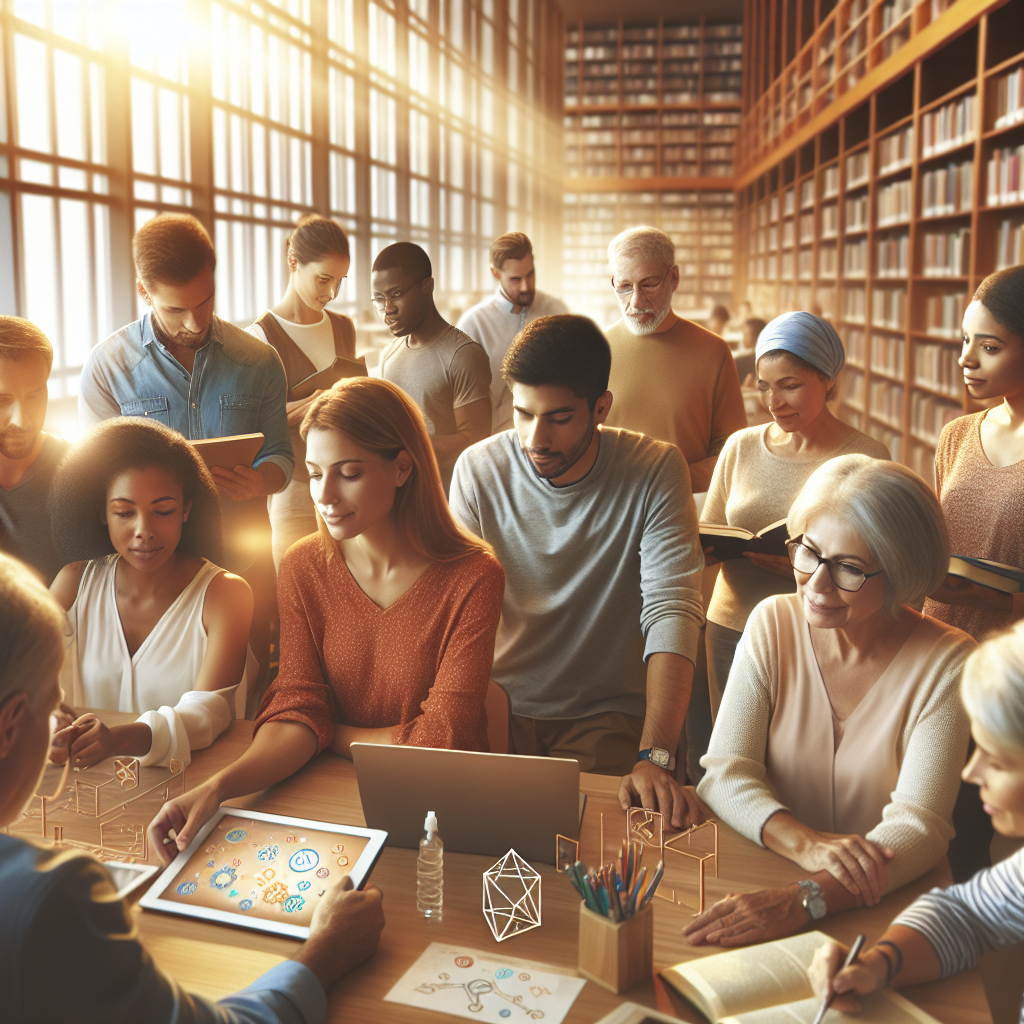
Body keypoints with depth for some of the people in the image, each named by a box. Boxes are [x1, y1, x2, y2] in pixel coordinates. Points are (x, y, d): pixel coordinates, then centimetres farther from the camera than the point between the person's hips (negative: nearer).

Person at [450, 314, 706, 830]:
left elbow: (671, 612, -21)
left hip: (607, 714, -2)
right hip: (501, 708, 2)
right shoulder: (478, 469, -7)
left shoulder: (656, 470, -13)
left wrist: (654, 757, -33)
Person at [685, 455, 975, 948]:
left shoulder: (947, 663, -10)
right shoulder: (773, 624, -3)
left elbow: (918, 825, -18)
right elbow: (724, 773, -7)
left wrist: (805, 899, -34)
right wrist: (806, 843, -26)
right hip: (761, 880, 2)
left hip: (884, 908, -2)